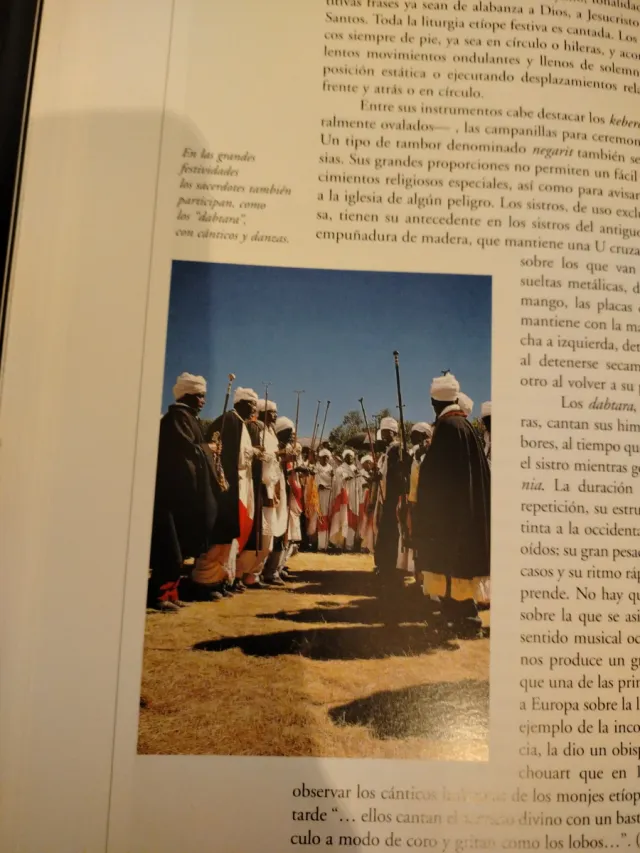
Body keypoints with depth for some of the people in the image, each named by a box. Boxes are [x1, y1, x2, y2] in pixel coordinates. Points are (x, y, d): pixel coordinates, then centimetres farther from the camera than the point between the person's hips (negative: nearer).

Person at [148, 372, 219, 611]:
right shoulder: (178, 415, -9)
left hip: (184, 488, 10)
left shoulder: (188, 417, 20)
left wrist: (206, 449, 5)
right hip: (176, 488, -10)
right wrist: (208, 448, -4)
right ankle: (159, 593, -4)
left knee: (179, 544, 10)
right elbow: (187, 448, -19)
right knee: (171, 544, -9)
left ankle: (166, 591, 15)